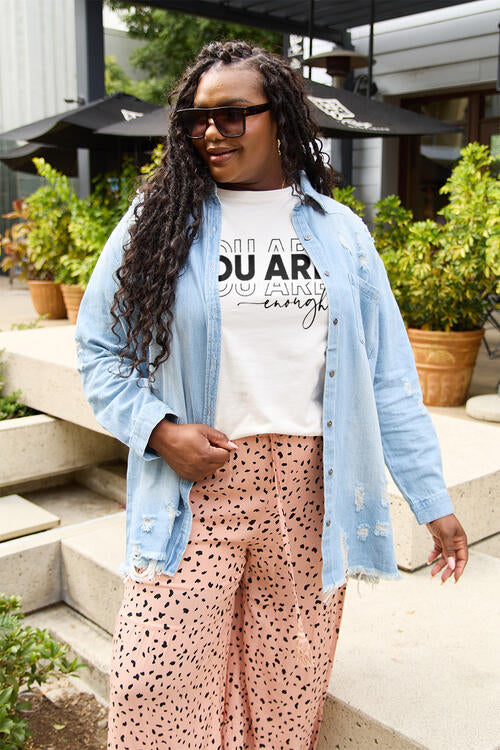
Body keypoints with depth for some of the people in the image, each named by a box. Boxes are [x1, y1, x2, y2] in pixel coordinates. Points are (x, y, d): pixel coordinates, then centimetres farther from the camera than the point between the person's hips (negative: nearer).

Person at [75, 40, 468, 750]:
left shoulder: (341, 231, 7)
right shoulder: (156, 219, 4)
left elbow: (388, 376, 7)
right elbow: (99, 349, 7)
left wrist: (434, 501, 5)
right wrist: (158, 428, -10)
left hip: (311, 491, 1)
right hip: (196, 487, 0)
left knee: (289, 691, 9)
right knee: (154, 687, 0)